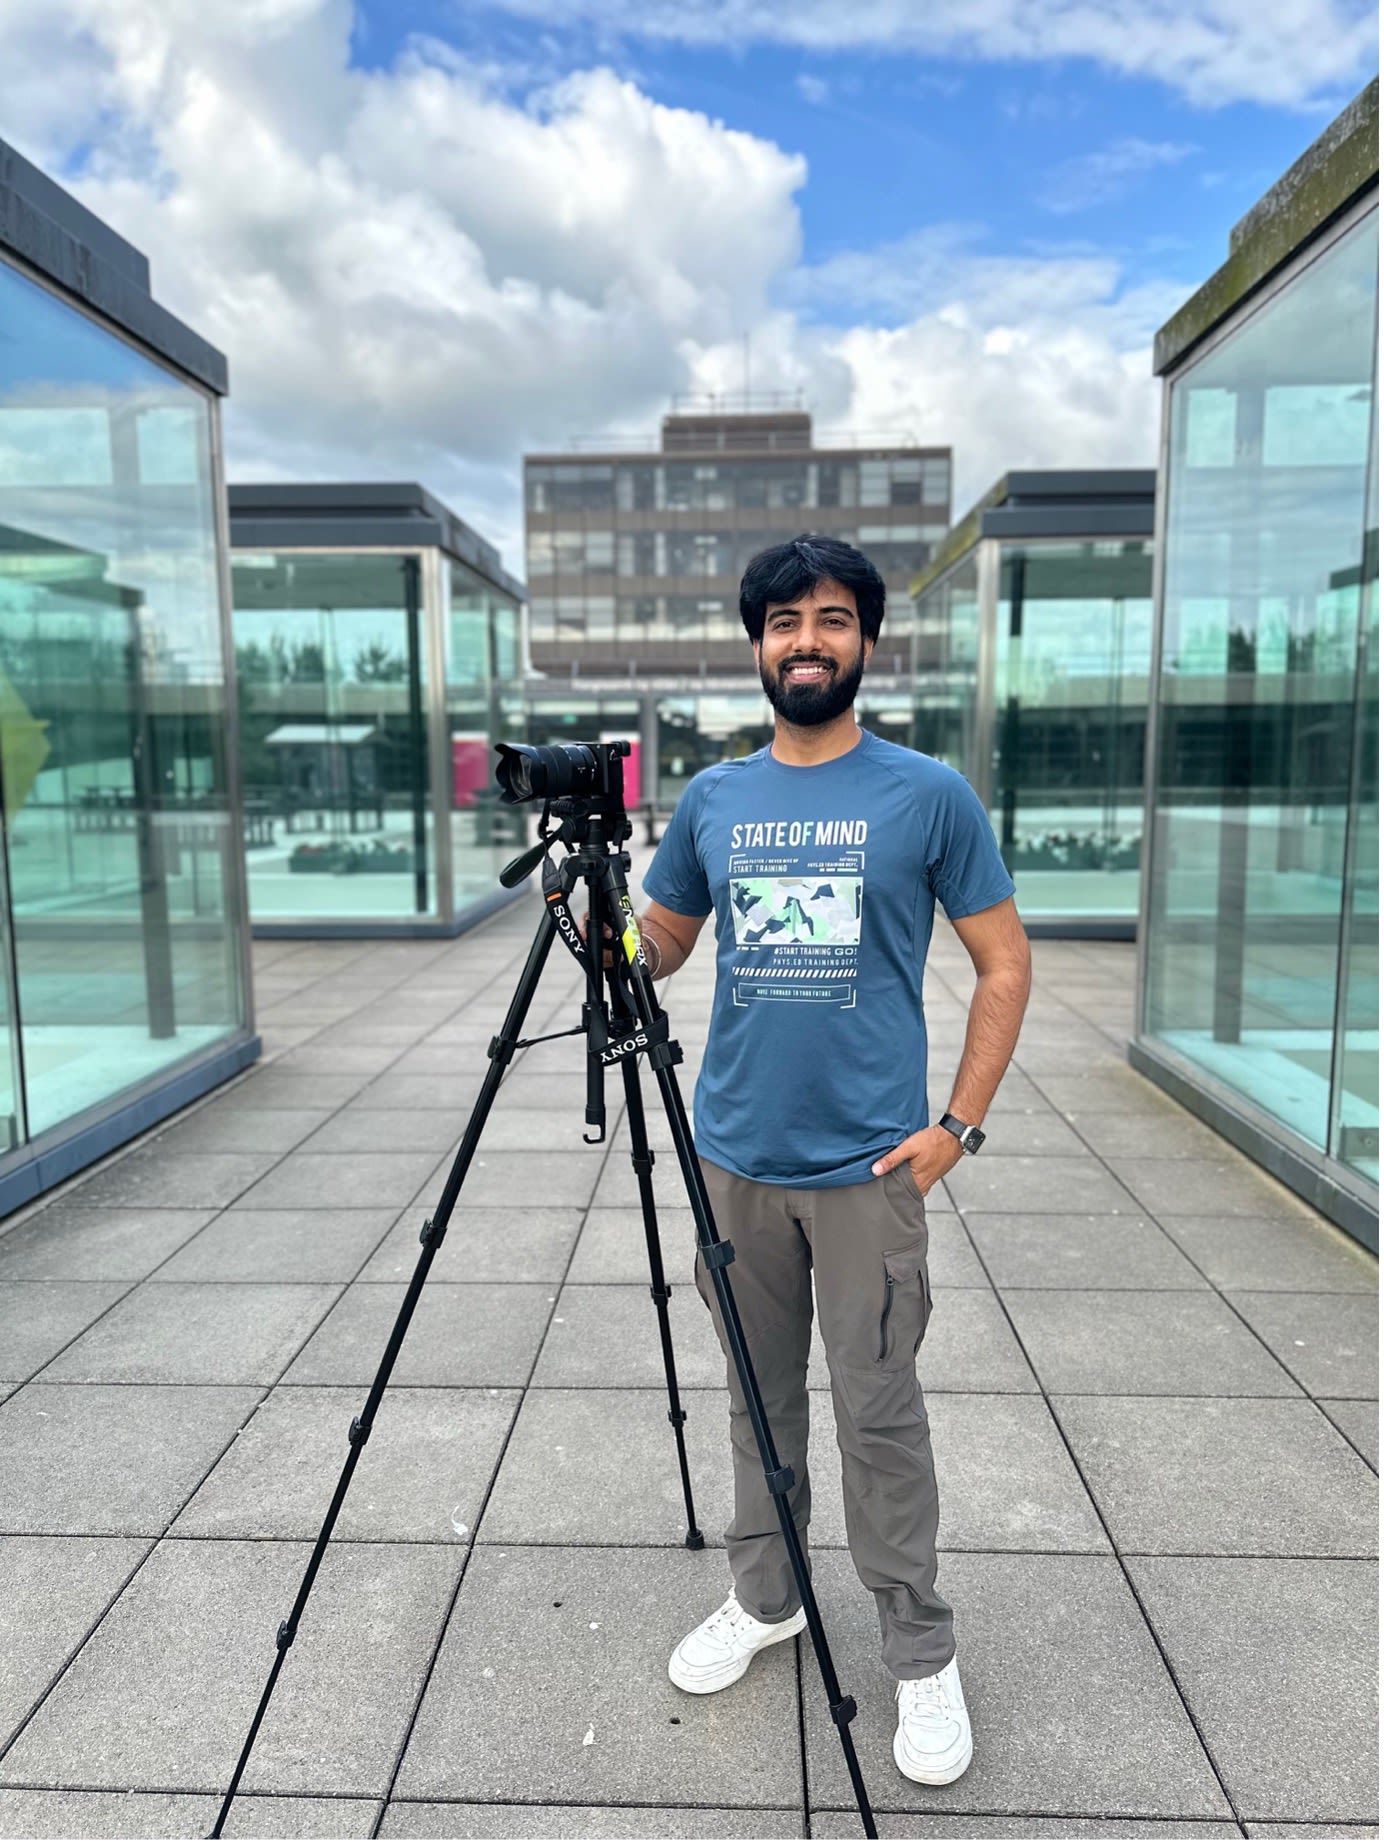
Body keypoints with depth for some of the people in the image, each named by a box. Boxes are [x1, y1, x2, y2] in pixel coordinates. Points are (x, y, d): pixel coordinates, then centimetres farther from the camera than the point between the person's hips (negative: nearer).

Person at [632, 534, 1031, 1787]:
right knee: (760, 1393, 17)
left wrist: (960, 1125, -7)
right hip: (738, 1156, 4)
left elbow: (1004, 964, -1)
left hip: (868, 1165, -3)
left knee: (880, 1410, 5)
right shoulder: (713, 798, 5)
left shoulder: (928, 794, -4)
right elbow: (657, 948, 13)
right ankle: (765, 1599, 37)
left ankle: (923, 1657, 25)